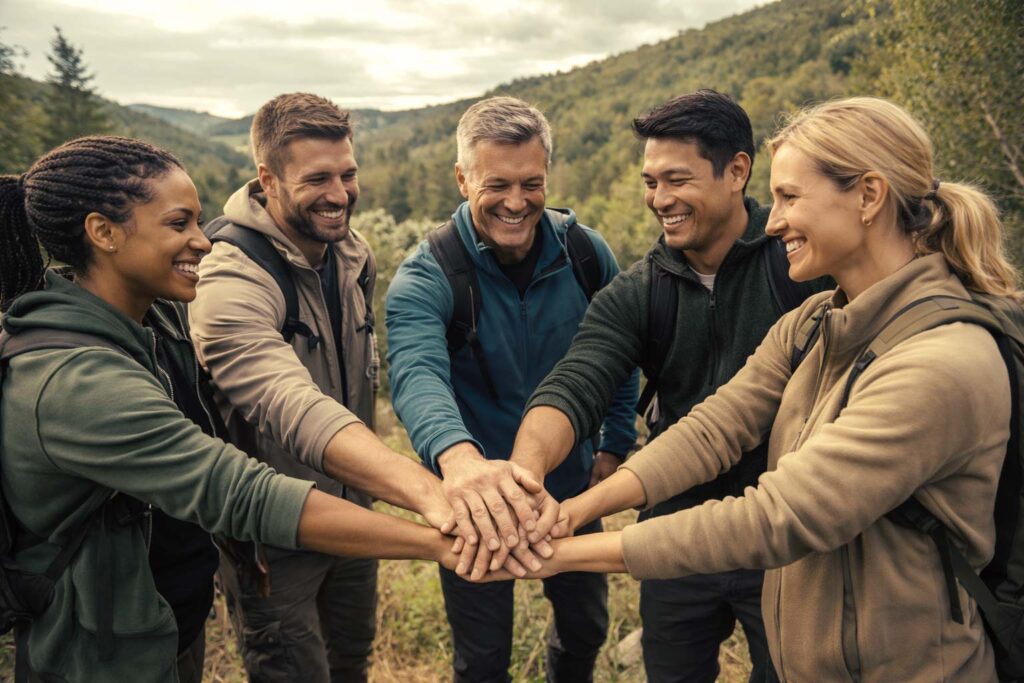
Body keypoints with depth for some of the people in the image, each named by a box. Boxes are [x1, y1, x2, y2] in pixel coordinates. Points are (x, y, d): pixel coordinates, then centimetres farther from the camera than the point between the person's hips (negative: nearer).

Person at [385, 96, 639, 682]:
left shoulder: (587, 254, -10)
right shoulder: (426, 277, -22)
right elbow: (418, 375, -41)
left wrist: (614, 451, 0)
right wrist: (458, 457, -61)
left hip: (572, 491, 4)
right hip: (474, 503, -3)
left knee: (586, 630, 25)